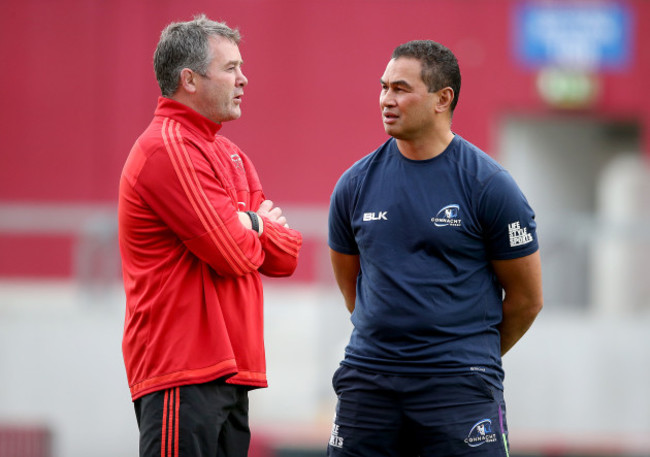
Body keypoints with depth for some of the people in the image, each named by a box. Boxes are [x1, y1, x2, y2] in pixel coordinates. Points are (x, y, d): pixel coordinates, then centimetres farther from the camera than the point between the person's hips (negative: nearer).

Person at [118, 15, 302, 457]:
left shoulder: (228, 154, 20)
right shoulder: (168, 149, -11)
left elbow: (287, 254, 14)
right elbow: (234, 254, -17)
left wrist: (249, 224, -5)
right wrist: (258, 228, 4)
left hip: (229, 369, 10)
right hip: (184, 373, -10)